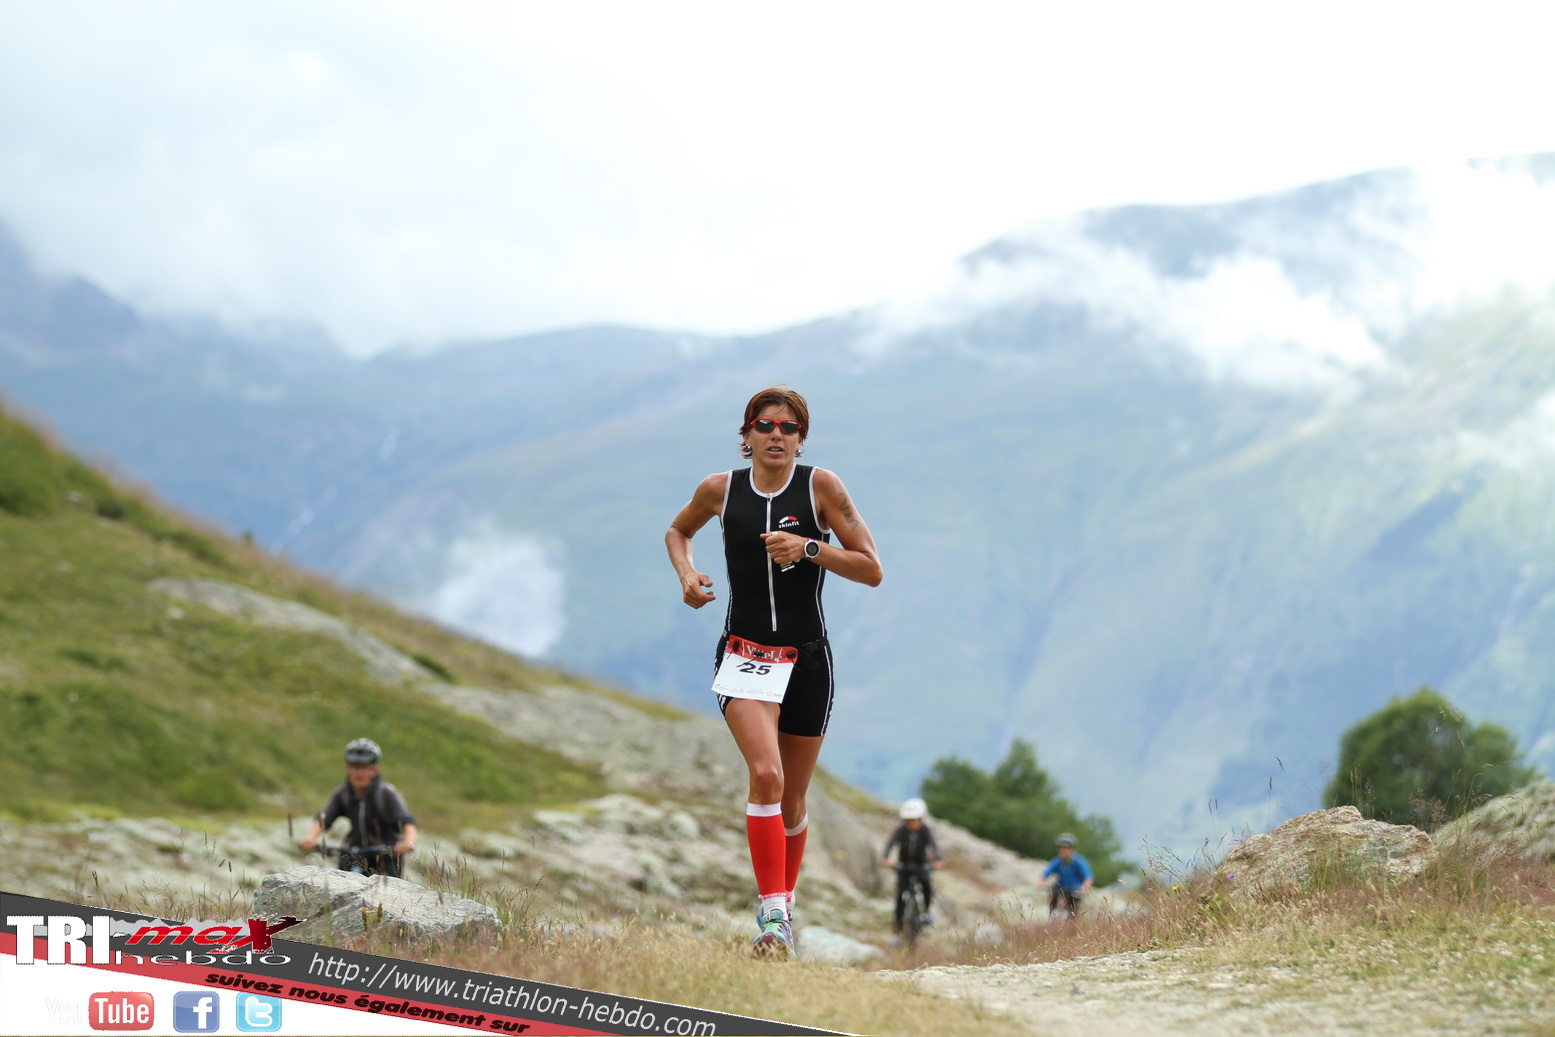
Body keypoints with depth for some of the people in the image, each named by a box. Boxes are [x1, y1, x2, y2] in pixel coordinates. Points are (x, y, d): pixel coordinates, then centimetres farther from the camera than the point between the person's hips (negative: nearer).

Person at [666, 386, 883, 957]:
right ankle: (773, 913, -23)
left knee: (792, 801, 10)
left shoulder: (820, 486, -4)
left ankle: (783, 904, 33)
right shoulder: (720, 489, 1)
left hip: (807, 660, 1)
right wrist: (687, 573, 3)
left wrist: (808, 548, -18)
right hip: (744, 655, -1)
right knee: (766, 775, -23)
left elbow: (871, 570, -5)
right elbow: (677, 531, 23)